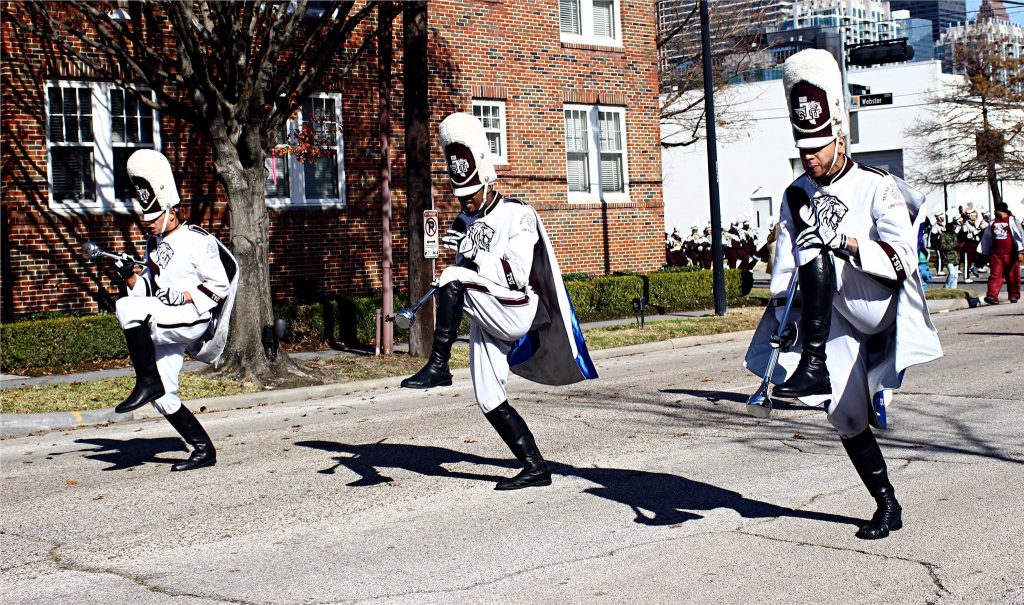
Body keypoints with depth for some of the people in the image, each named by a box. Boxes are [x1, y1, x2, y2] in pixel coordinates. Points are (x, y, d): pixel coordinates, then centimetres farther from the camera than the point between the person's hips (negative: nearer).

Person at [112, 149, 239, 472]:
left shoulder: (198, 240, -5)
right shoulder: (154, 245, 19)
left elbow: (220, 287, -9)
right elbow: (147, 290, 19)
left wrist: (183, 295, -19)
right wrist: (131, 276, -1)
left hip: (193, 318, -8)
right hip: (161, 327, 8)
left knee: (128, 308, -30)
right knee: (164, 399, 3)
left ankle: (147, 382, -24)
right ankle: (203, 449, 14)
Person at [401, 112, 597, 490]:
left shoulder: (518, 215, -9)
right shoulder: (465, 221, 15)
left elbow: (517, 277, -19)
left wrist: (475, 253, -23)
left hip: (517, 313, -8)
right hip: (487, 322, 9)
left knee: (452, 278, -28)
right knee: (489, 400, 4)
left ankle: (438, 366, -27)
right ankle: (536, 468, 11)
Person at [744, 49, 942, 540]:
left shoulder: (877, 187, -8)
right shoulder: (797, 195, 9)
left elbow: (902, 262, -18)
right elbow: (785, 264, 9)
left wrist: (848, 242, -33)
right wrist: (782, 314, -3)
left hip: (879, 310, -6)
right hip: (833, 321, 6)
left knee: (817, 253, -31)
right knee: (847, 418, 3)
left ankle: (813, 368, -35)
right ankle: (887, 506, 20)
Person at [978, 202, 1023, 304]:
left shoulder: (1012, 220, 0)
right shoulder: (993, 223, 17)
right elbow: (986, 238, 25)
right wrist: (984, 252, 25)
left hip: (1010, 254, -4)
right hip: (995, 254, 4)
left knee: (1013, 276, 5)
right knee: (995, 275, -7)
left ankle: (1014, 295, 19)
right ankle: (992, 296, -17)